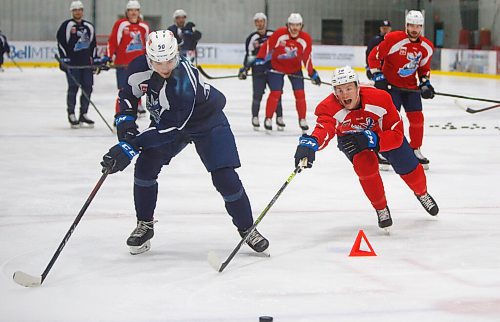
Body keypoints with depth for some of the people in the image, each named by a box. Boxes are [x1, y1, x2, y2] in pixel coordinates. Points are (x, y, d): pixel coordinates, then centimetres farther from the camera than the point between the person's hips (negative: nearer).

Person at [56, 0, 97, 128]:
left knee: (87, 88, 3)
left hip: (86, 62, 5)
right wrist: (64, 59, -12)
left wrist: (96, 60, 16)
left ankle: (83, 114, 12)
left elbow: (93, 45, 21)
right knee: (73, 88, -8)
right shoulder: (66, 25, -1)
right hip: (72, 62, -5)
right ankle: (71, 115, -1)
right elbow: (61, 42, -5)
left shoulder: (89, 27, 16)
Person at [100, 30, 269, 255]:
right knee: (145, 167, -8)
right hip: (166, 119, 6)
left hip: (207, 122, -6)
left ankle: (246, 229, 6)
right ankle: (144, 225, 11)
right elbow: (129, 94, 1)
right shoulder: (139, 67, -21)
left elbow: (169, 128, -38)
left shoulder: (184, 83, -40)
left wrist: (130, 148, -38)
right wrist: (125, 121, -14)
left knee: (224, 177, -13)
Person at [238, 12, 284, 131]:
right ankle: (255, 118, 10)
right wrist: (245, 69, -5)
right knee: (257, 95, -4)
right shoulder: (252, 38, 2)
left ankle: (279, 118, 11)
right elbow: (249, 56, 4)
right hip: (258, 71, -1)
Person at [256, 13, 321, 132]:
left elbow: (307, 57, -7)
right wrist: (260, 60, -17)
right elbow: (267, 46, -15)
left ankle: (302, 120, 12)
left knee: (300, 93, -3)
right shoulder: (279, 33, -23)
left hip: (295, 68, 2)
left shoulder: (306, 39, -15)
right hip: (277, 66, -2)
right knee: (275, 93, -9)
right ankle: (268, 119, 5)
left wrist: (312, 73, -8)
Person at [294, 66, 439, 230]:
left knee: (407, 167, 6)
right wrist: (308, 144, -82)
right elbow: (323, 129, -59)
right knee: (365, 165, -27)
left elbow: (396, 135, -34)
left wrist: (369, 139, -50)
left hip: (382, 131, 1)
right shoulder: (329, 107, -39)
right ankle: (381, 209, -2)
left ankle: (422, 194, 44)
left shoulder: (380, 99, -38)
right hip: (350, 137, -1)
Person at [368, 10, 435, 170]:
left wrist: (426, 84, 2)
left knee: (417, 118, 3)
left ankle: (415, 150, 20)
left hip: (410, 86, 5)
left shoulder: (426, 47, 0)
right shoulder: (393, 39, -18)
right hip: (390, 83, -5)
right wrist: (378, 77, -15)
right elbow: (374, 56, -12)